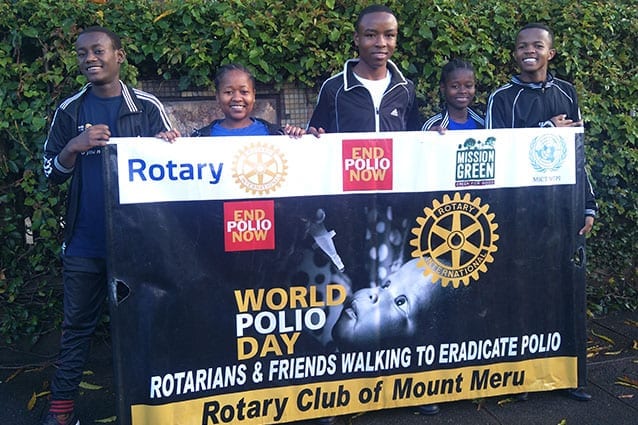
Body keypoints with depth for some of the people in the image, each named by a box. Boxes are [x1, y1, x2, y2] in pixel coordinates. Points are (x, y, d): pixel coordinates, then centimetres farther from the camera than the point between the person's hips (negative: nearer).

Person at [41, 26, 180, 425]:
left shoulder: (148, 107, 1)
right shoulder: (69, 111, 7)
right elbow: (52, 173, 6)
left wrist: (170, 145, -19)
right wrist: (74, 147, -14)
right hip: (85, 241, 2)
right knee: (78, 324, 9)